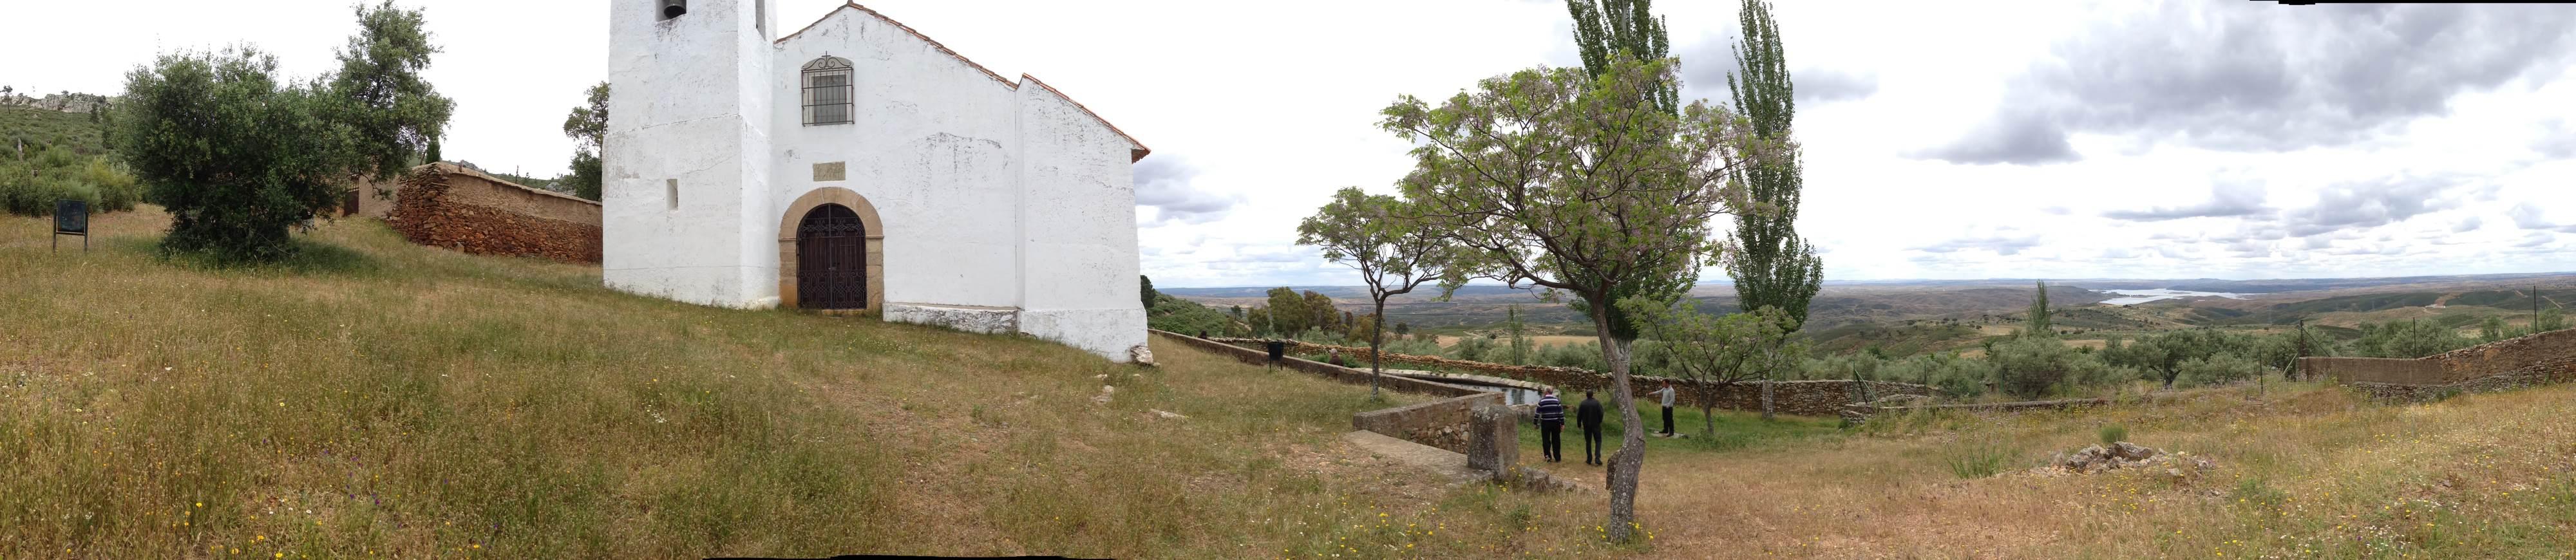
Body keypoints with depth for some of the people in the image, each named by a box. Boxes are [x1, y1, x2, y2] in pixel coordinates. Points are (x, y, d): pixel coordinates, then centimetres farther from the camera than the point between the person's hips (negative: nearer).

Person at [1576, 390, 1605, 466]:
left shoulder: (1583, 404, -6)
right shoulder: (1597, 403, -10)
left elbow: (1579, 415, -3)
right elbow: (1601, 414, -10)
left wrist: (1579, 424, 11)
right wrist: (1599, 422, 7)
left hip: (1587, 426, 1)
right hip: (1596, 425, -1)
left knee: (1588, 442, 11)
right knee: (1598, 441, 7)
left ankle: (1589, 459, 10)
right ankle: (1597, 458, -10)